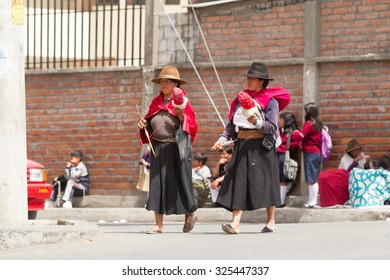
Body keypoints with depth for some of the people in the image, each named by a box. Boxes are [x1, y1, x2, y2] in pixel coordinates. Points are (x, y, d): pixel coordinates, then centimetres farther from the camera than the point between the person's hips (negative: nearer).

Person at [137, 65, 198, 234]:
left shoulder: (181, 101, -2)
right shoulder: (156, 102, 13)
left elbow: (192, 125, -7)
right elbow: (149, 123, 21)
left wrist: (181, 115, -24)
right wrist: (143, 124, 0)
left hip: (177, 148, -5)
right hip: (158, 149, 5)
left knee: (179, 181, 2)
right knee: (157, 184, -1)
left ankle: (190, 214, 27)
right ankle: (159, 225, 0)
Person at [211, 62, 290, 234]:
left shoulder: (269, 101, -2)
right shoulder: (241, 99, 15)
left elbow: (272, 127, -9)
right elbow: (231, 124, 15)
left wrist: (258, 123, -25)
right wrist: (223, 139, 1)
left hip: (261, 146, -5)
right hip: (242, 145, 5)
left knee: (264, 181, 0)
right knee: (239, 181, -6)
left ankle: (271, 221, 13)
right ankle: (235, 223, -14)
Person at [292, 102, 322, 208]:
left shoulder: (308, 124, -15)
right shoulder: (318, 124, 10)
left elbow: (300, 137, -20)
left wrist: (295, 133, 1)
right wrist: (303, 142, 12)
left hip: (310, 154, -9)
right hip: (317, 153, 9)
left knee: (312, 180, -6)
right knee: (314, 179, 11)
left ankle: (312, 201, -6)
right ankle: (312, 200, 14)